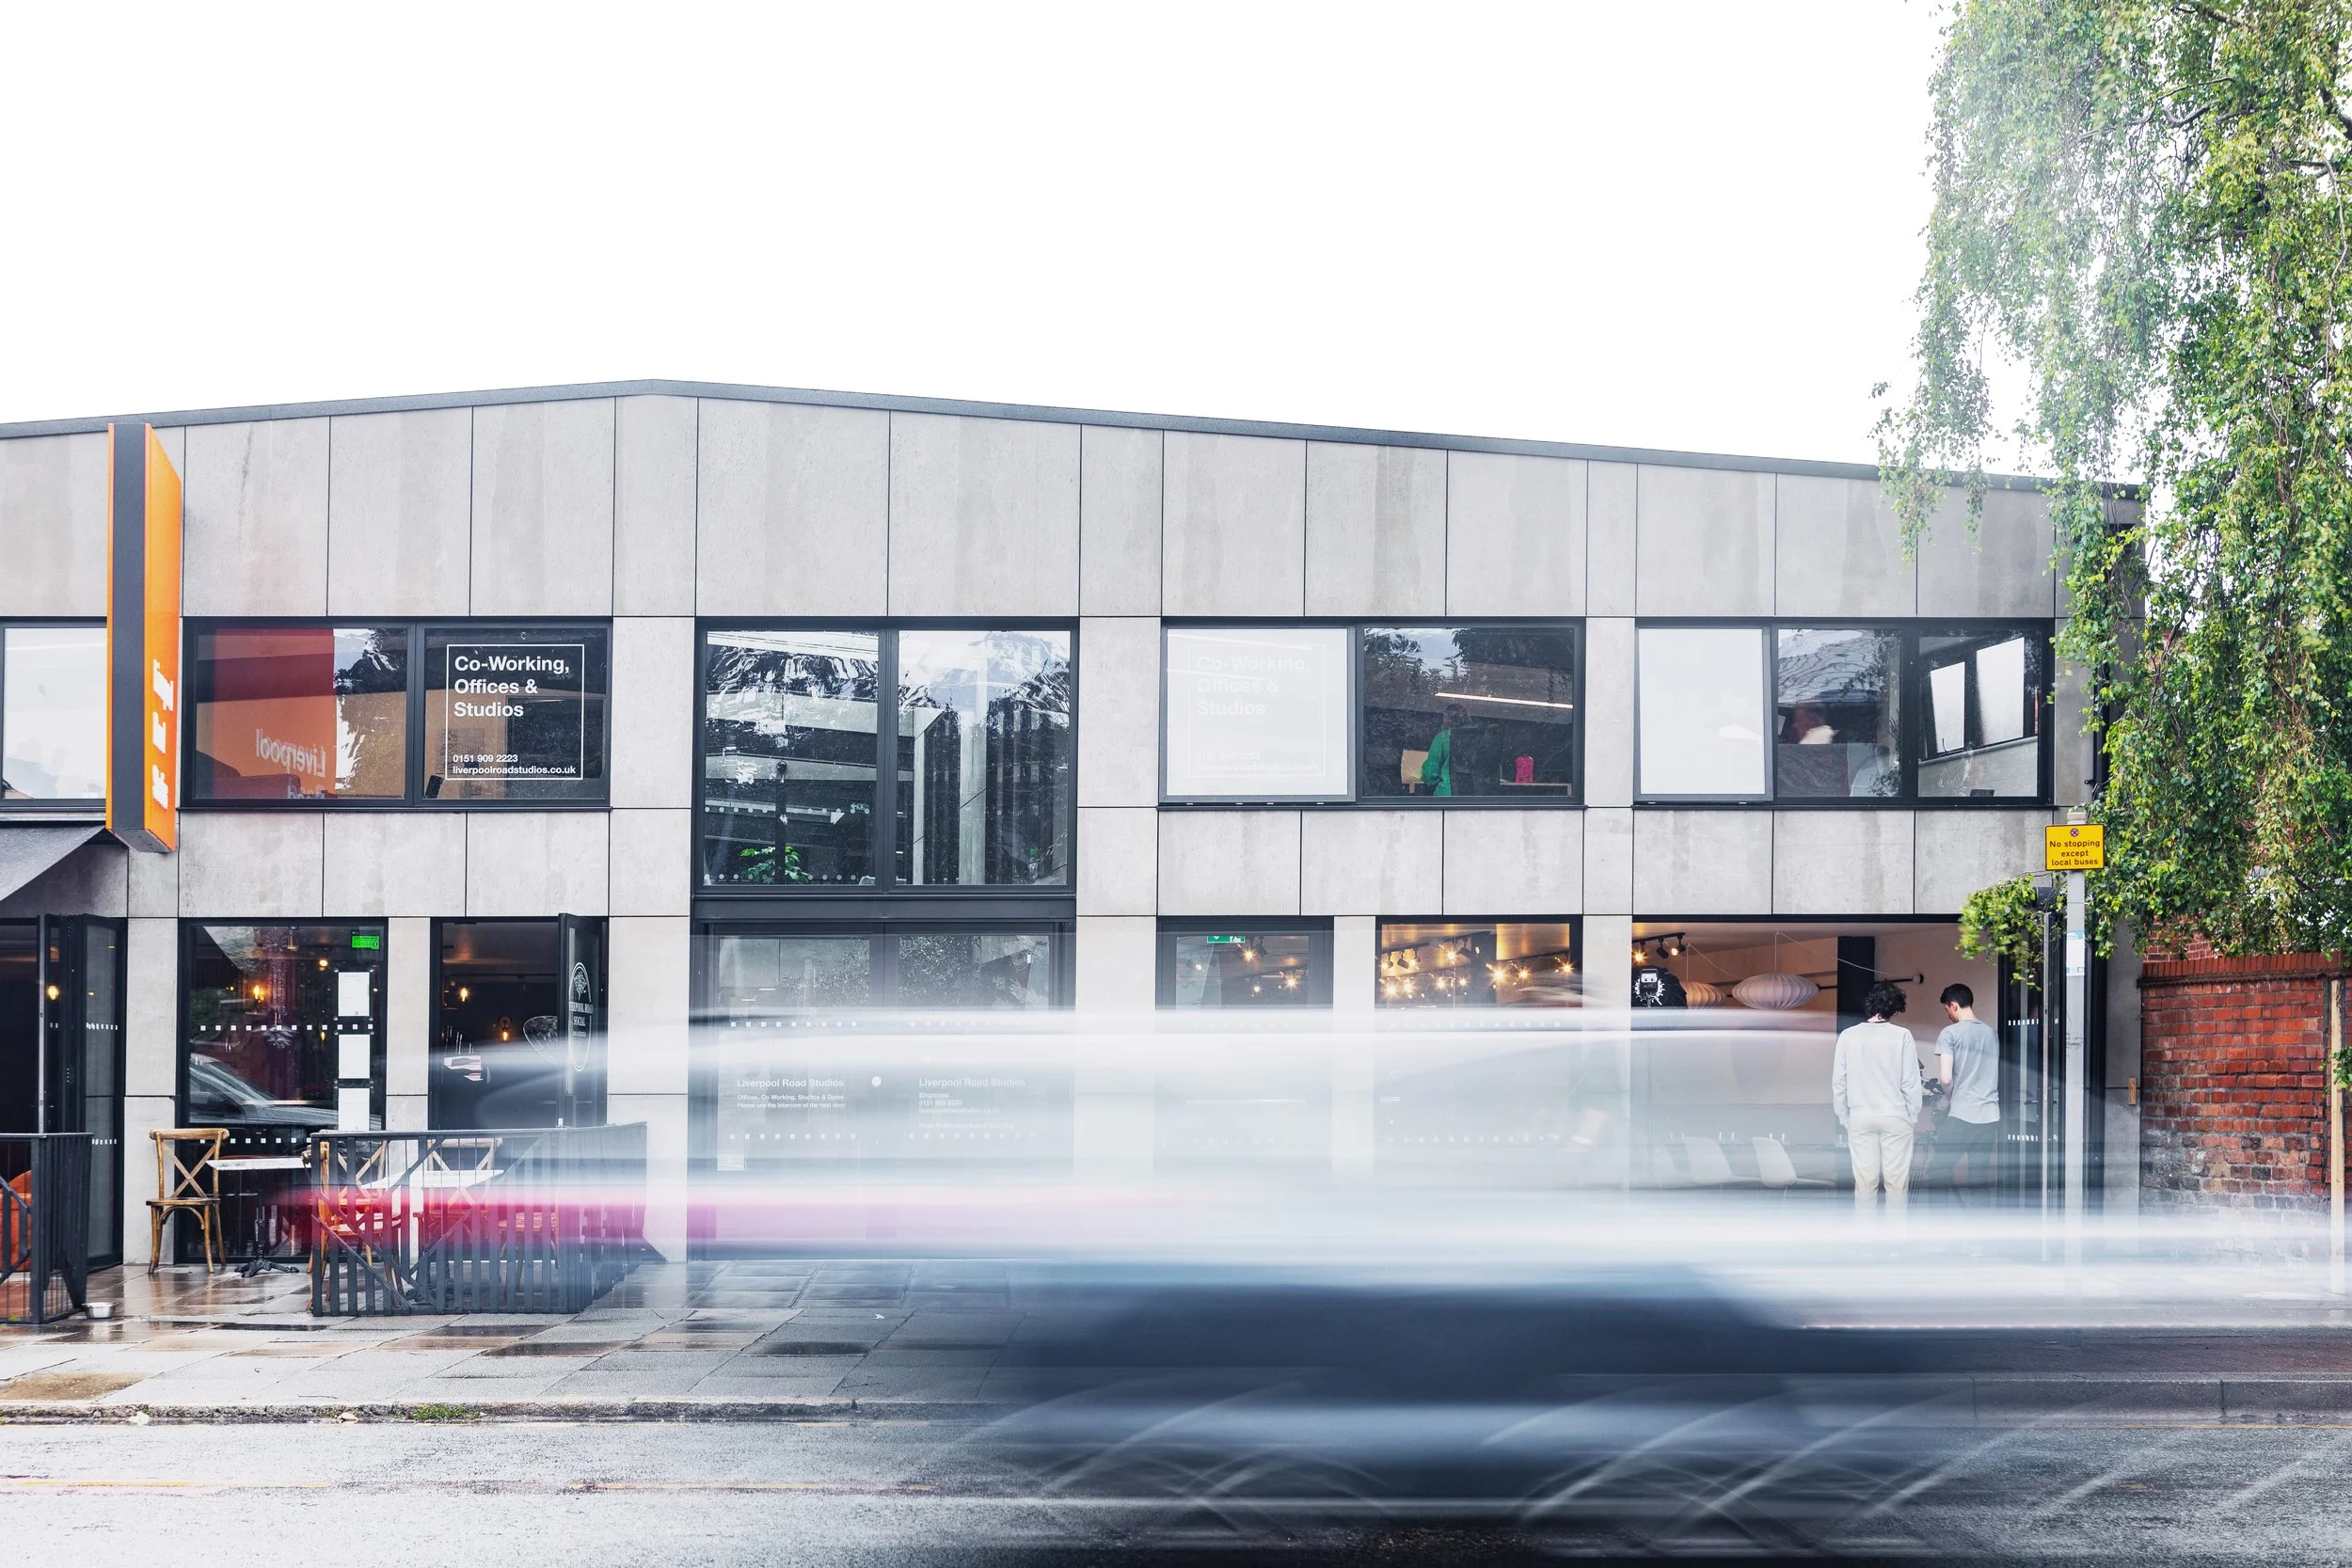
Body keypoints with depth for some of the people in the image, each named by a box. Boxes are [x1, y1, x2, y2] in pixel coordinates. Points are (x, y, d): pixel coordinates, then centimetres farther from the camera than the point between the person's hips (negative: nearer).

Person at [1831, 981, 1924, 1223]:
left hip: (1860, 1118, 2)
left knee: (1865, 1181, 6)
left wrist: (1844, 1119, 12)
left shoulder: (1848, 1036, -2)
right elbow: (1911, 1083, -6)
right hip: (1895, 1116, -2)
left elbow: (1838, 1083, 1)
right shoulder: (1901, 1036, -9)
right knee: (1897, 1180, 5)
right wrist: (1913, 1117, 7)